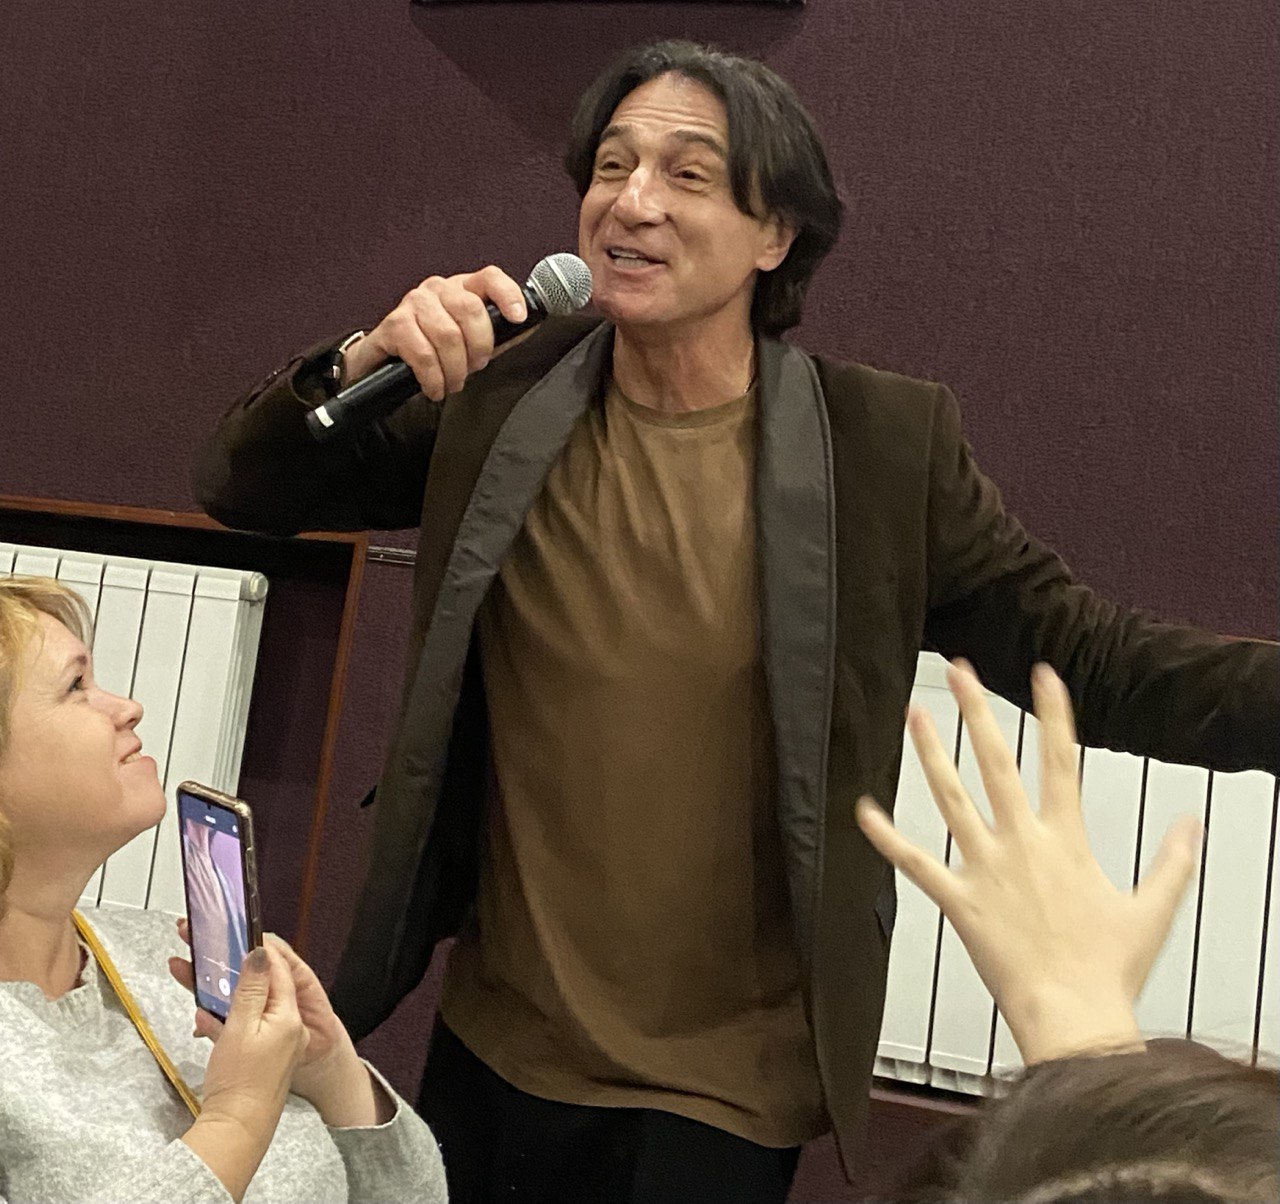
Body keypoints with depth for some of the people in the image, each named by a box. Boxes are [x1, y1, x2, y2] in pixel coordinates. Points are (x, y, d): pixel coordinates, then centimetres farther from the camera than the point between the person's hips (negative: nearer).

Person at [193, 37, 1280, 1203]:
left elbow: (1080, 654, -8)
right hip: (486, 1050, 3)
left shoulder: (888, 445, -10)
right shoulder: (494, 401, -4)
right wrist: (360, 362, -19)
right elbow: (241, 490, 1)